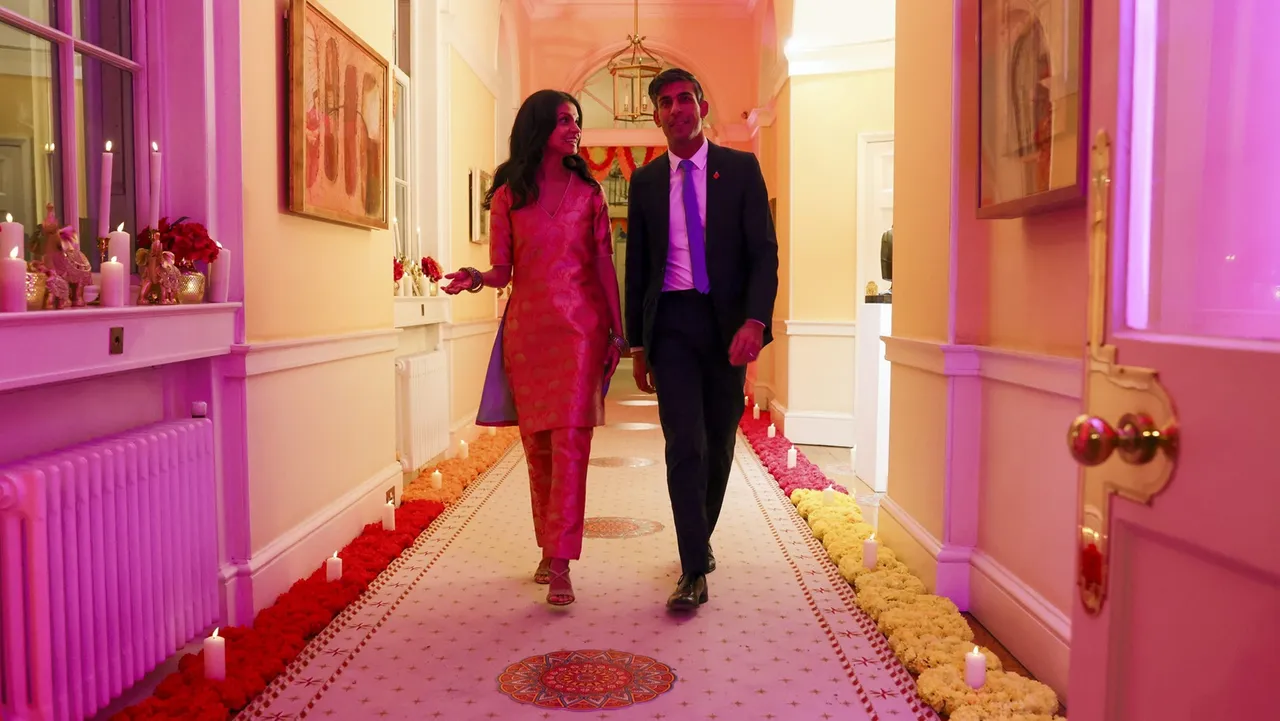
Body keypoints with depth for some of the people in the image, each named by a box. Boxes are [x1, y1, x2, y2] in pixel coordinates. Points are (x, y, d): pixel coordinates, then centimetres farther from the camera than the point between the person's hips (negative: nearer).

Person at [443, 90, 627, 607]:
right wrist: (477, 278, -18)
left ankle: (560, 564, -11)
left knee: (570, 439, -11)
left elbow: (604, 264, 8)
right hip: (527, 327, 1)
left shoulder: (588, 192, 9)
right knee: (536, 441, 7)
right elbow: (502, 271, 5)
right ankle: (548, 546, 23)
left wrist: (616, 330, 4)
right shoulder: (507, 196, 8)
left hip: (580, 326, -1)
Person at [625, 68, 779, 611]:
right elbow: (637, 265, 11)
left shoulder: (740, 169, 3)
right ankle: (694, 571, -3)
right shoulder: (646, 181, 8)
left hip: (726, 322, 0)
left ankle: (700, 539, 33)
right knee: (684, 444, -9)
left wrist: (754, 321, -18)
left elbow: (764, 251, -4)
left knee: (719, 443, 10)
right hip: (671, 321, 0)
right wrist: (637, 343, 9)